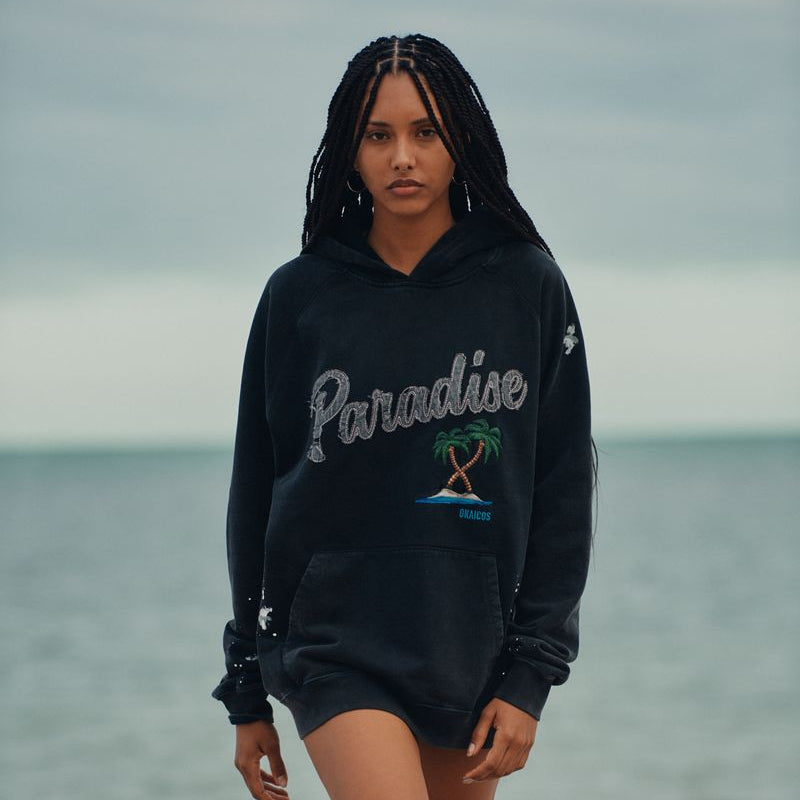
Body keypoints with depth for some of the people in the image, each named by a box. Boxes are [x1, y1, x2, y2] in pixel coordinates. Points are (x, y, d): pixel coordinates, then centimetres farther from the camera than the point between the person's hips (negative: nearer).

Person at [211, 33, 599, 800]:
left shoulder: (528, 284, 2)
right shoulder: (298, 295, 2)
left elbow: (562, 485, 3)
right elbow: (256, 492, 8)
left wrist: (531, 677, -3)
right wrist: (246, 692, 10)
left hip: (474, 643, 2)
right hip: (335, 643, -1)